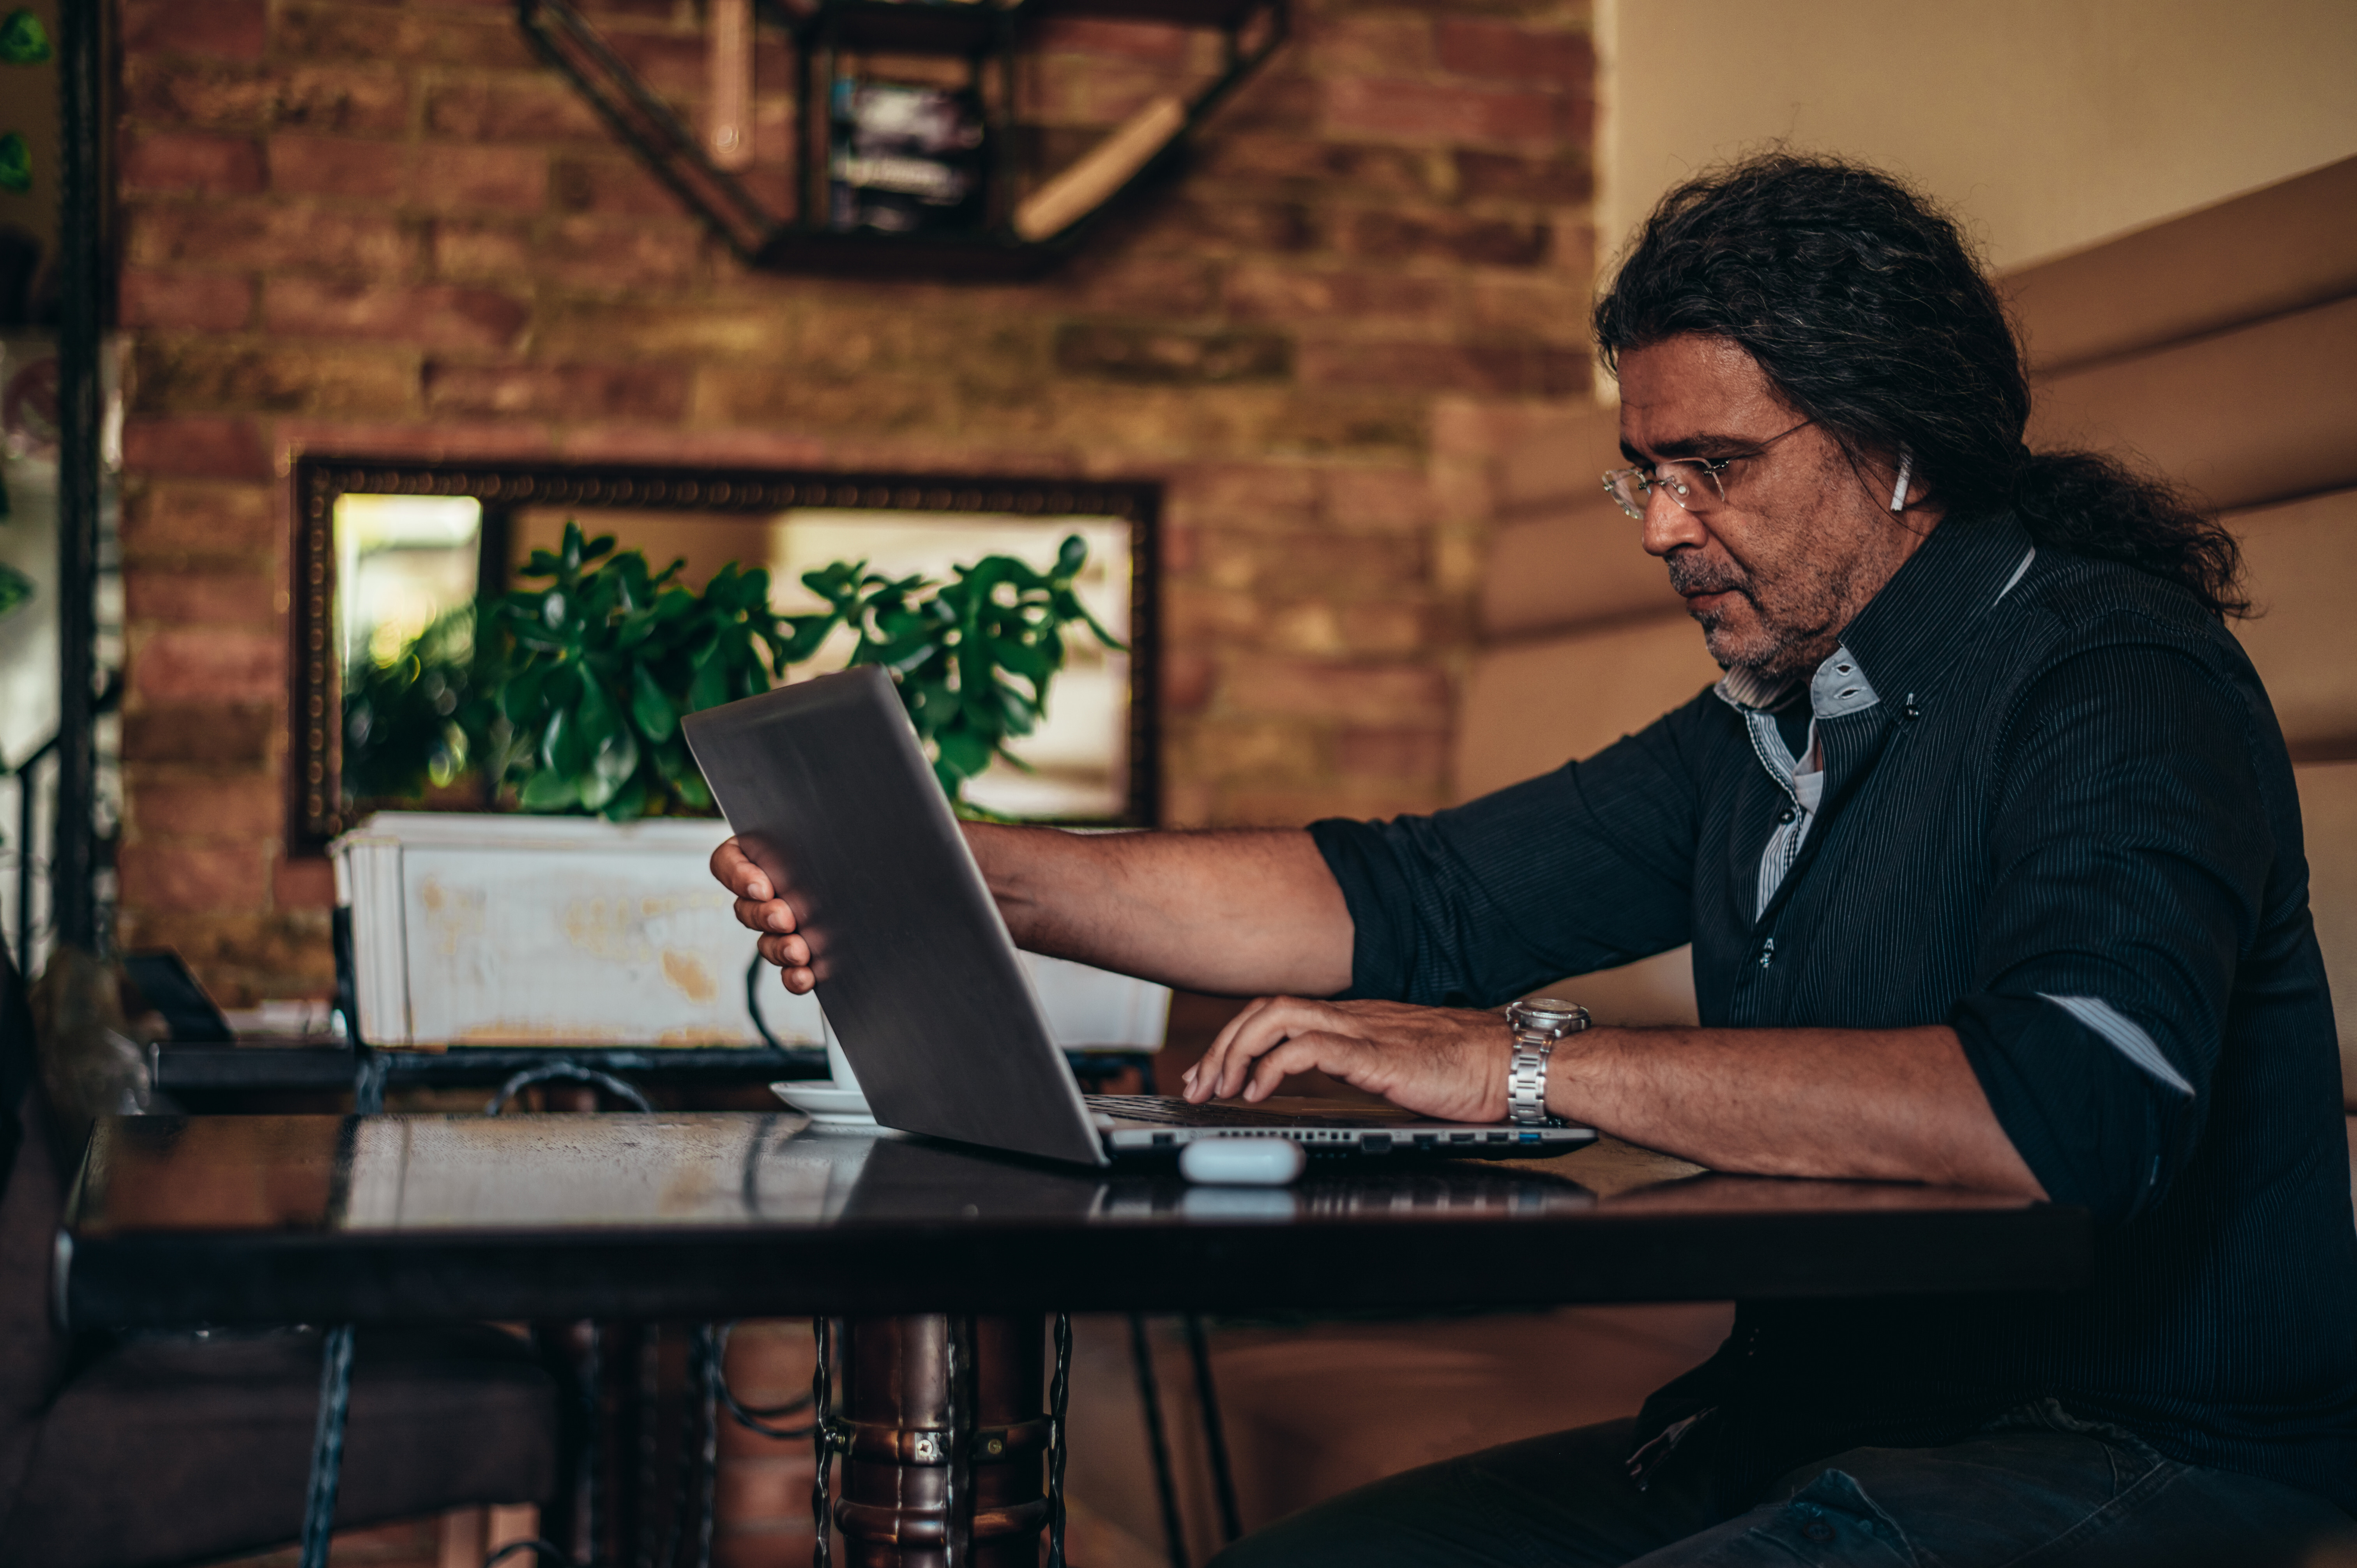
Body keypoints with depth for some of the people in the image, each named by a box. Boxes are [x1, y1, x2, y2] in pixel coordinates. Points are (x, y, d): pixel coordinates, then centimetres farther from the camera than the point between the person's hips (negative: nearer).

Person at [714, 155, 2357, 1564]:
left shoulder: (2118, 683, -12)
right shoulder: (1768, 728, 15)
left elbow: (2075, 1106, -30)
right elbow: (1414, 900, 9)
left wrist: (1531, 1066, -26)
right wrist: (966, 875, -3)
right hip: (1808, 1425, 8)